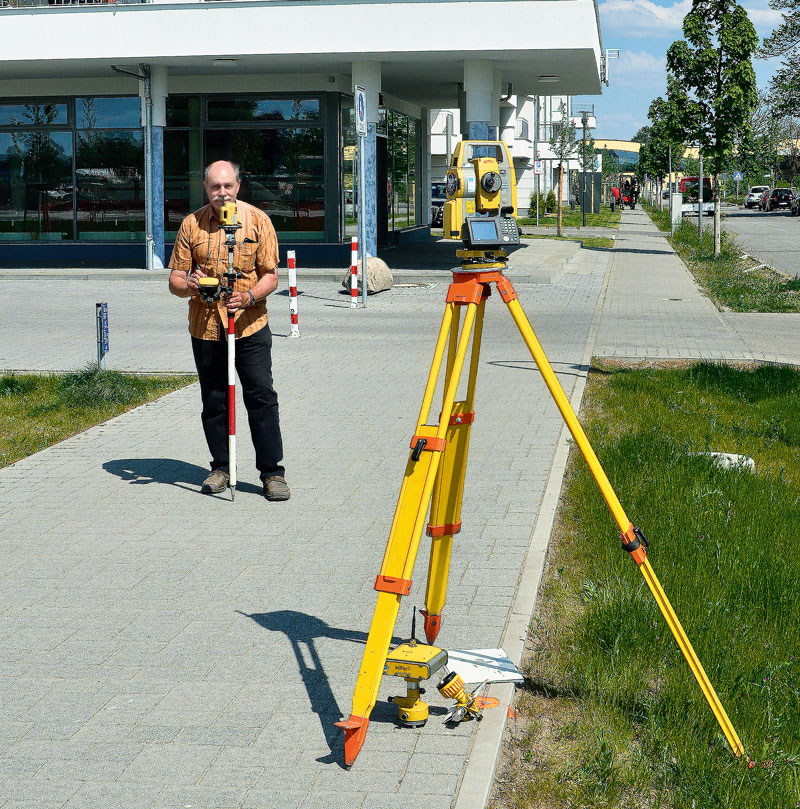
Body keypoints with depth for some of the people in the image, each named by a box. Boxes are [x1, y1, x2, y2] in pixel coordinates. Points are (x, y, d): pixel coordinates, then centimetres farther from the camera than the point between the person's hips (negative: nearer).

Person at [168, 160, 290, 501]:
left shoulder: (257, 220, 1)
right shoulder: (191, 224, 5)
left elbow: (270, 275, 0)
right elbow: (175, 278, 6)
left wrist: (250, 296, -20)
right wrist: (188, 285, -18)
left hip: (250, 324, -2)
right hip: (205, 328, 2)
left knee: (261, 397, -5)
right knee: (214, 401, 8)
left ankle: (272, 472, 1)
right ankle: (220, 467, 22)